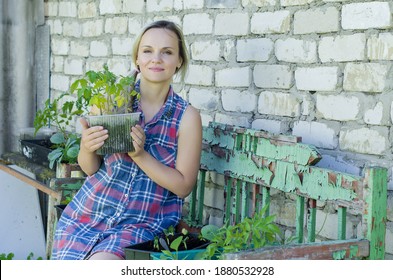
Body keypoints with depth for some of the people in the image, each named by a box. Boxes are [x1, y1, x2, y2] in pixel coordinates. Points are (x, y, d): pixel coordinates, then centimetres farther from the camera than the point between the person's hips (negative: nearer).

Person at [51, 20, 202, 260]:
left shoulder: (187, 117, -5)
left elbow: (183, 186, -5)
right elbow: (90, 168, 5)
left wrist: (140, 154, -18)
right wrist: (86, 148, -18)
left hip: (142, 224, -2)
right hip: (88, 214, 2)